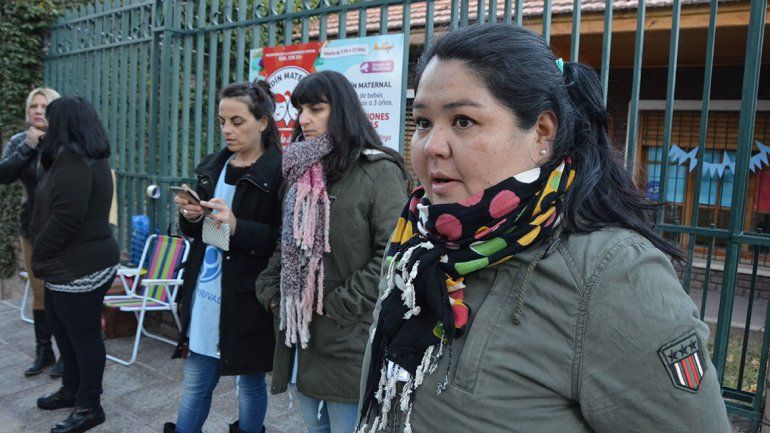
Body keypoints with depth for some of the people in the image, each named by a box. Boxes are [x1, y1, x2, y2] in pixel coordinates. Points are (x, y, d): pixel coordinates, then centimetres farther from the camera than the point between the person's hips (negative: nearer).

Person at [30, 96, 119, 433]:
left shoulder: (73, 159, -18)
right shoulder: (85, 156, 14)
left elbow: (66, 218, -24)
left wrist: (38, 255, -10)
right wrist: (44, 258, 14)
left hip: (78, 267, -11)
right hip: (70, 264, 11)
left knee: (84, 335, 2)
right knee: (61, 327, 23)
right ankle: (72, 390, 39)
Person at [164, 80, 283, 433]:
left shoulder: (279, 172, -11)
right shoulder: (212, 167, 9)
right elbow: (197, 232, 17)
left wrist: (237, 226, -24)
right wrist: (190, 217, -5)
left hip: (247, 297, -5)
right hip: (204, 290, 5)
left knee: (250, 382, 13)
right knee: (195, 381, 15)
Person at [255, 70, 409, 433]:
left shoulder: (378, 171, -11)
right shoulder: (302, 170, 13)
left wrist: (340, 306, -16)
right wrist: (270, 290, 7)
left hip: (348, 342, -7)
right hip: (300, 334, 7)